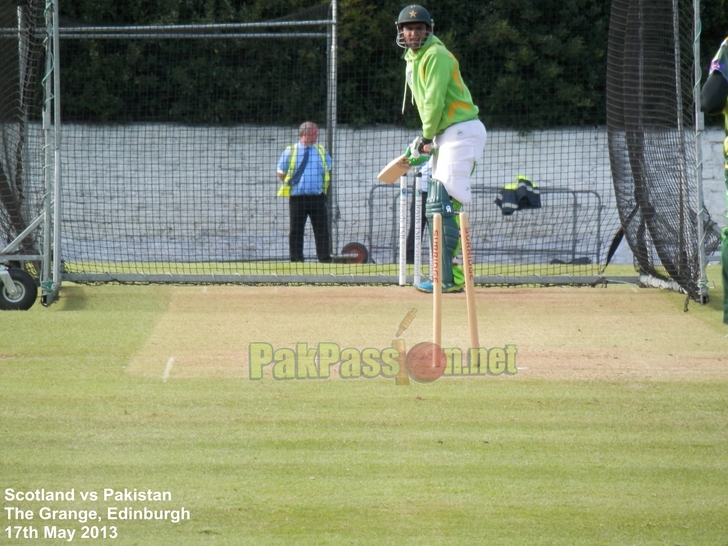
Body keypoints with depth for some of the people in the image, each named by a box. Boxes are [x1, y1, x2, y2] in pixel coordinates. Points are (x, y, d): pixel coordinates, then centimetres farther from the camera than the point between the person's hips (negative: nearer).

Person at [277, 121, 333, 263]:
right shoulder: (290, 152, 1)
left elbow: (328, 170, 23)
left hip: (318, 197, 2)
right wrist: (292, 184, 2)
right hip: (297, 197, -2)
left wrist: (324, 185, 12)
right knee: (296, 230, 1)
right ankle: (296, 260, 7)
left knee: (322, 230, 0)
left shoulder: (321, 152, 10)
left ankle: (325, 260, 2)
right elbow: (281, 174, 8)